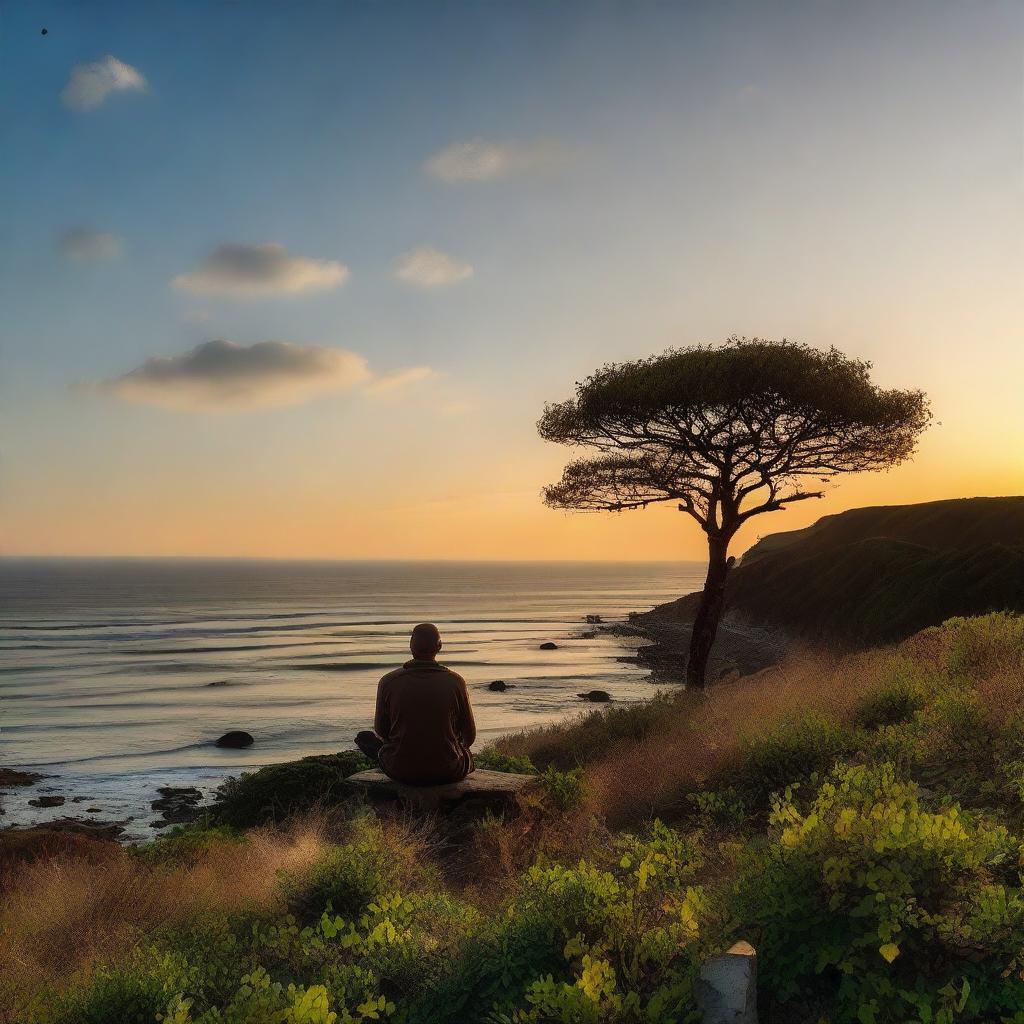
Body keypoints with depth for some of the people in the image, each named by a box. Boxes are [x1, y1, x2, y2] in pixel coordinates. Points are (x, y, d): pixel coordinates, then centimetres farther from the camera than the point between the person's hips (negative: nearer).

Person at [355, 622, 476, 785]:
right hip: (449, 772, 1)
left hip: (401, 772, -1)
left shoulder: (388, 682, -9)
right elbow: (469, 735, 0)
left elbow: (381, 730, 4)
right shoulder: (455, 681, -10)